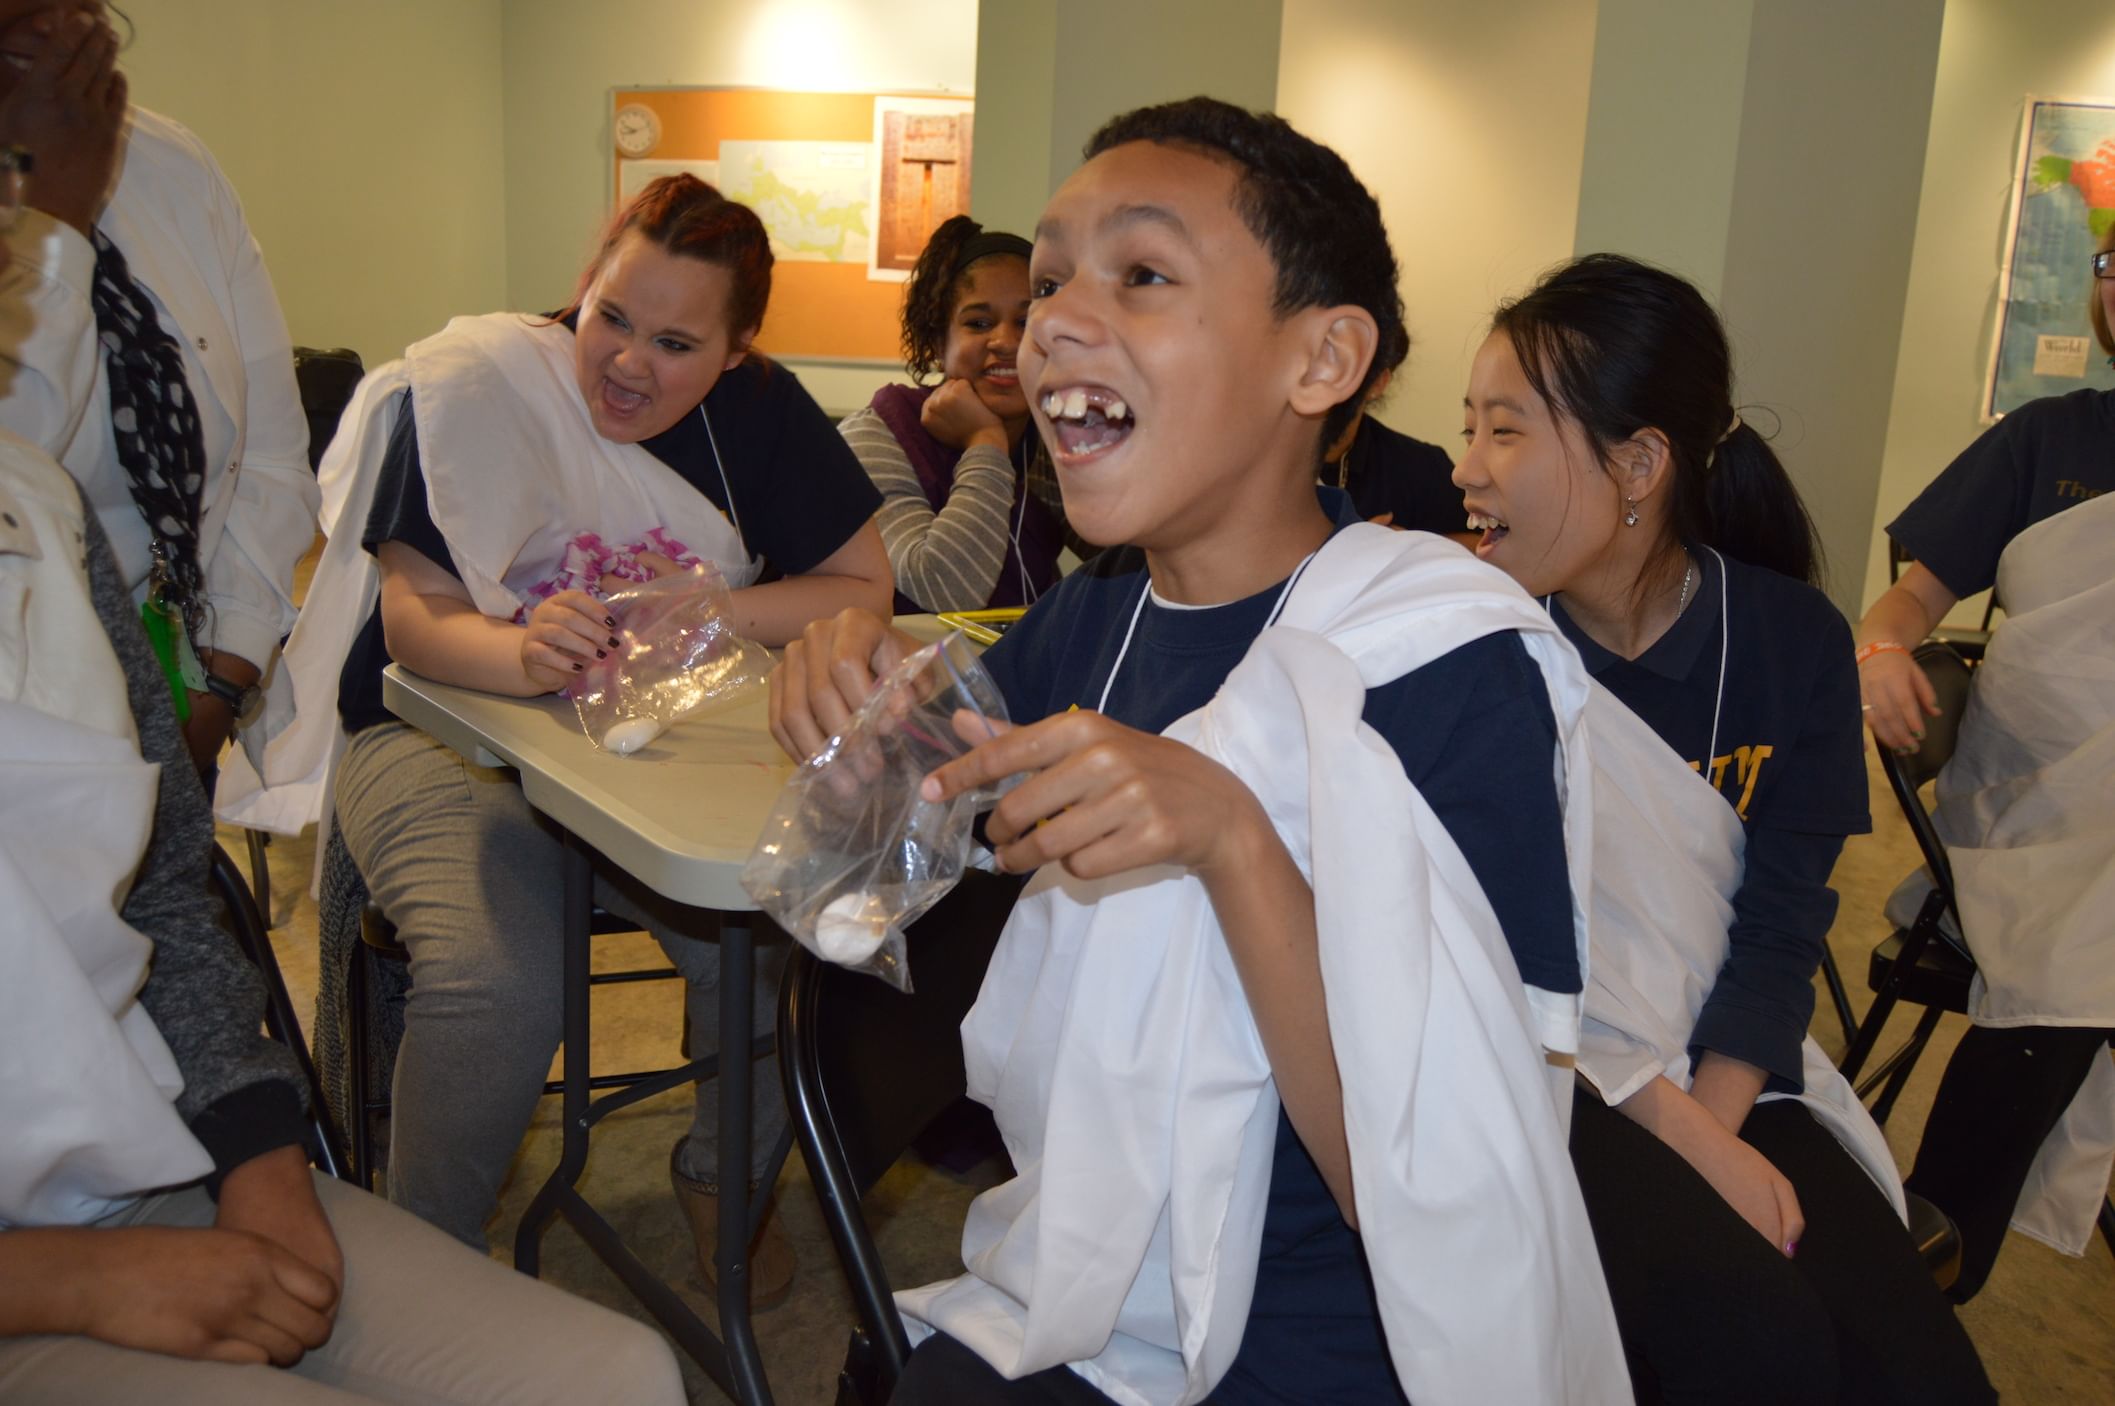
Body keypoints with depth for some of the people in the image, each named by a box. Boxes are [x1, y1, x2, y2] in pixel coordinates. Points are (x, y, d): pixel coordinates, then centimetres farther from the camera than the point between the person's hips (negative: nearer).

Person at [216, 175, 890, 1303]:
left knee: (786, 914, -23)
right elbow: (414, 616, -19)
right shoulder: (472, 383, -12)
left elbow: (865, 585, -1)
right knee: (500, 978, -31)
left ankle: (727, 1171, 9)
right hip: (446, 732, -3)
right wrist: (524, 654, -41)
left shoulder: (757, 408, -1)